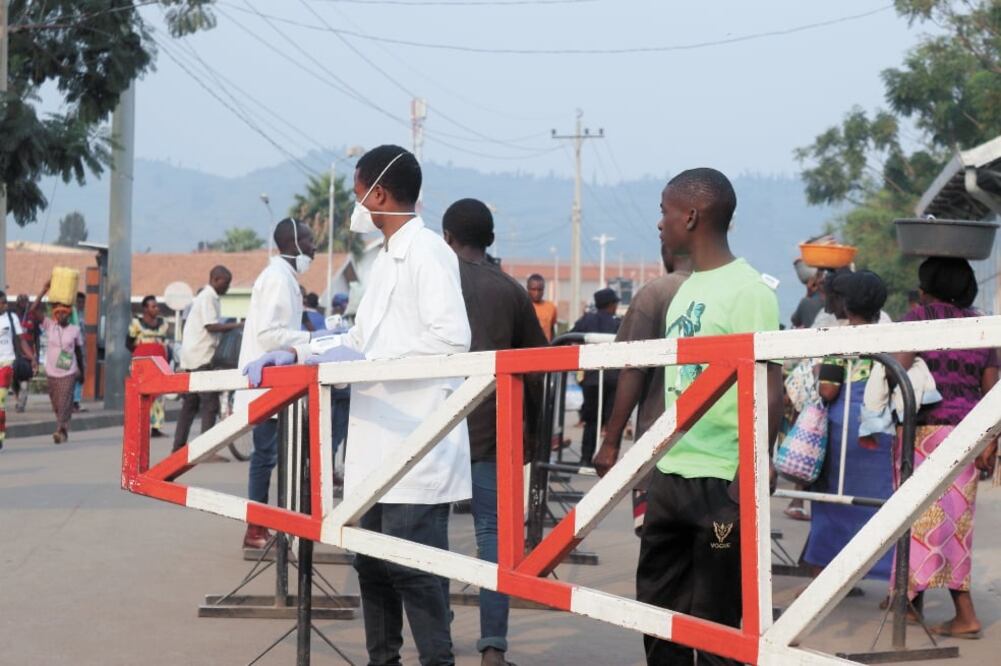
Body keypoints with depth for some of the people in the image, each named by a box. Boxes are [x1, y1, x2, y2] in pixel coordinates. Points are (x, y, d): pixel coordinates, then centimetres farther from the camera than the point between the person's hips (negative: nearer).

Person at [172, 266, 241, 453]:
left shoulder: (205, 296, 20)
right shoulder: (208, 297, -11)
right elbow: (211, 326, -19)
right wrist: (238, 326, -17)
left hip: (192, 357, 10)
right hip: (202, 357, -10)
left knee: (190, 404, 11)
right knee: (210, 404, -11)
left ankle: (178, 448, 12)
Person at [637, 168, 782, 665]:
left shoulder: (747, 291, -12)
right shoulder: (688, 288, 14)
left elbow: (769, 393, -16)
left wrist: (748, 482, -20)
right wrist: (660, 463, 17)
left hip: (720, 483, -9)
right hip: (670, 476, 9)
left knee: (715, 623, -1)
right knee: (657, 608, 13)